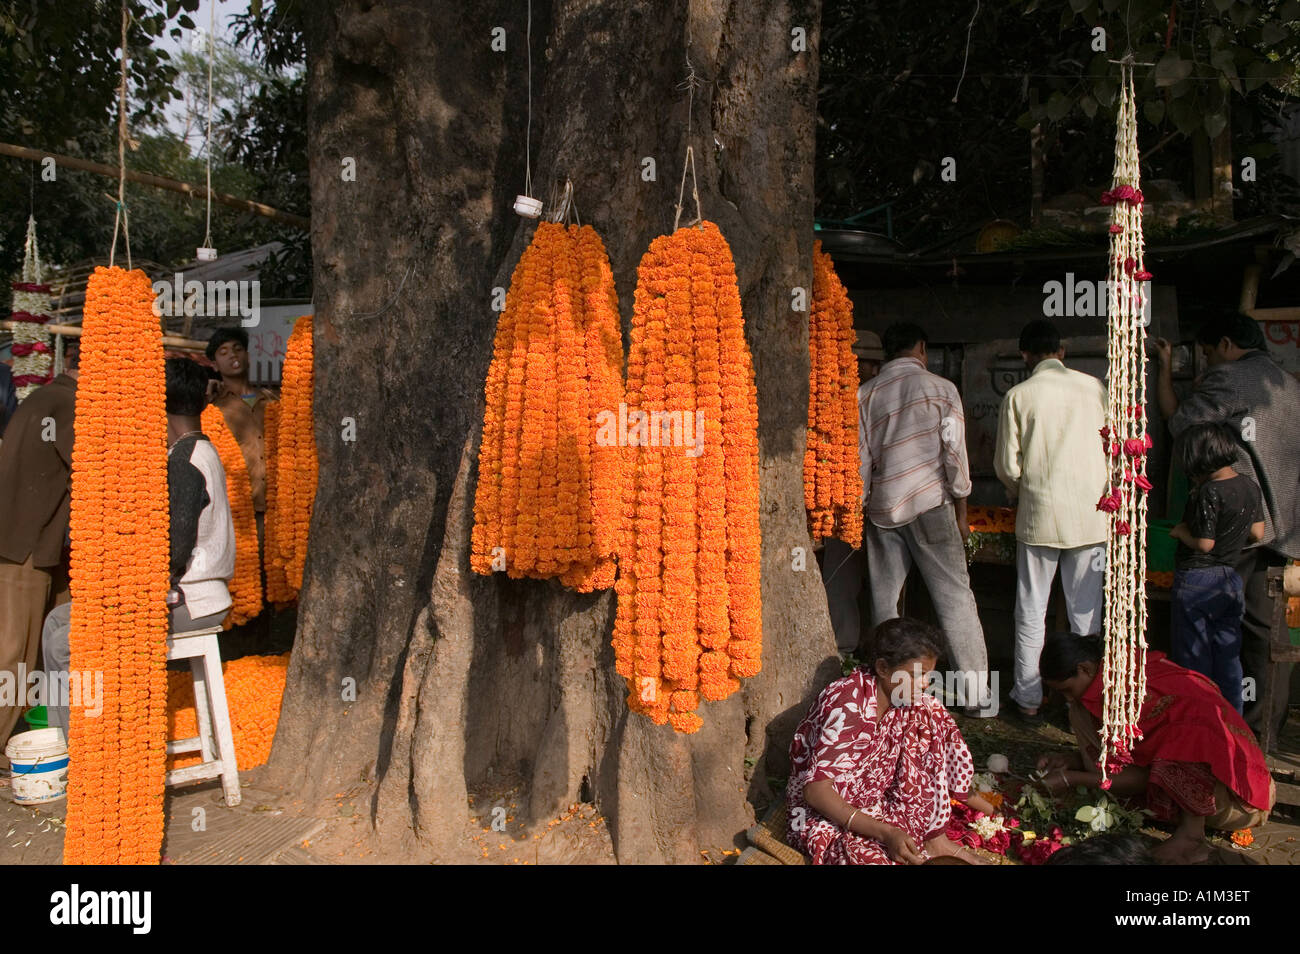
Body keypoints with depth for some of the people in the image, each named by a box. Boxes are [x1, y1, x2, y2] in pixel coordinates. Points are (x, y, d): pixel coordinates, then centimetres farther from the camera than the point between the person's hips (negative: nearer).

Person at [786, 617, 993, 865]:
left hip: (878, 800, 8)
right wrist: (886, 833, -34)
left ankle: (935, 840, 0)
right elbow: (815, 791, -30)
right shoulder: (850, 708, -28)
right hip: (825, 814, -8)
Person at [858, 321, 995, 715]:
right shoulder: (941, 389, 0)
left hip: (881, 508, 3)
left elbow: (860, 457, 5)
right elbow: (954, 453, -4)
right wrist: (961, 511, 4)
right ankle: (976, 692, 6)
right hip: (930, 505, -2)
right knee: (955, 596, 3)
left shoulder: (866, 394, 6)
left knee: (884, 598, 9)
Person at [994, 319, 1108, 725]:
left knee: (1031, 611, 8)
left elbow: (1006, 465, -4)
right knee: (1086, 612, 9)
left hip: (1039, 514, -1)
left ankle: (1028, 699, 14)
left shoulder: (1019, 395, -4)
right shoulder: (1095, 388, 0)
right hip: (1091, 515, 2)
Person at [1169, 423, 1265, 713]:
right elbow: (1257, 534, 10)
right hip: (1230, 580, 7)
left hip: (1196, 581, -7)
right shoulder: (1250, 486, 2)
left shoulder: (1209, 492, -21)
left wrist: (1181, 532, -4)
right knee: (1228, 653, 17)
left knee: (1193, 657, 6)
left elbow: (1203, 544, -21)